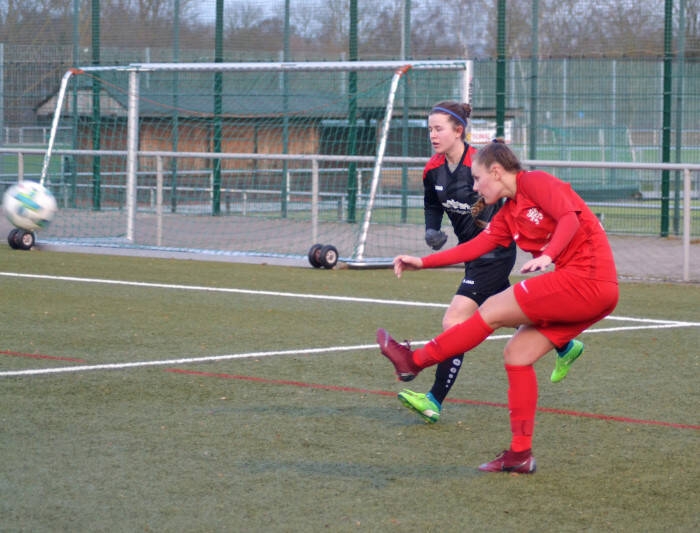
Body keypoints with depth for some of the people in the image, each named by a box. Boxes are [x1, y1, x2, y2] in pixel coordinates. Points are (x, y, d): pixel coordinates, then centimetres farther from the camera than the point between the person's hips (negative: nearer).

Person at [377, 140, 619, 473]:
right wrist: (422, 262, 15)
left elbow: (570, 217, -18)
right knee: (517, 353, 6)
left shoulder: (535, 182, -5)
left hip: (586, 279, -9)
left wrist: (548, 256, -33)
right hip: (588, 291, 9)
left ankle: (415, 361, 6)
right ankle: (520, 454, 7)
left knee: (493, 310, -6)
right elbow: (474, 247, 18)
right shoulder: (508, 215, 20)